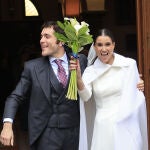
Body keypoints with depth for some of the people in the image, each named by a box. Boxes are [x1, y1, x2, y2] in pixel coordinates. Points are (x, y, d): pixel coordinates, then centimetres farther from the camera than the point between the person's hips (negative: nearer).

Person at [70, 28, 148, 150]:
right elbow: (85, 97, -15)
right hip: (103, 127, 2)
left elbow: (135, 94, 6)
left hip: (126, 126, -1)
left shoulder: (129, 64, -4)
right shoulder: (91, 71, 1)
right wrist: (78, 77, -30)